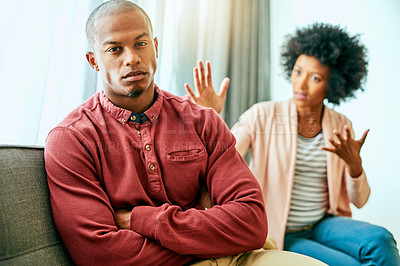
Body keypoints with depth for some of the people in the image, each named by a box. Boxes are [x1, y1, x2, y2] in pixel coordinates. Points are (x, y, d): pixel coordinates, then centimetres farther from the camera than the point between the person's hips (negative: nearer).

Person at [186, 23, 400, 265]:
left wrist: (354, 163, -17)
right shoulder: (262, 116, -10)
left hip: (323, 225, 3)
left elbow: (359, 200, 2)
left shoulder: (341, 127, 1)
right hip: (278, 236, -3)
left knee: (380, 240, -24)